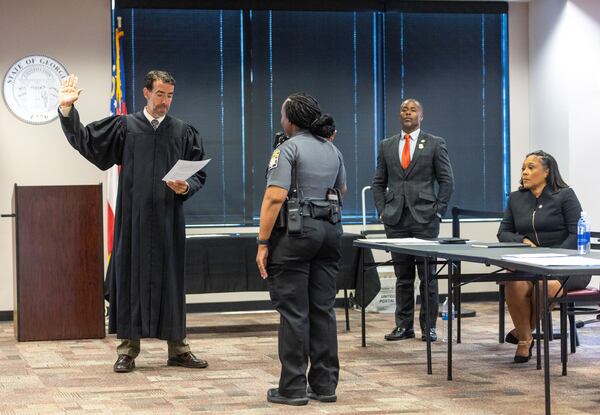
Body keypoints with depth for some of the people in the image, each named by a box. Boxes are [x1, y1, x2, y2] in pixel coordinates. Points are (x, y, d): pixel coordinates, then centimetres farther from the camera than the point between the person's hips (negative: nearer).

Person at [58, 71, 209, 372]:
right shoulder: (124, 126, 5)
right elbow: (84, 141, 6)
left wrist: (186, 187, -11)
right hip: (133, 220, -1)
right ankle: (128, 350, 10)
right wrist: (67, 109, -5)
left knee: (171, 281, 5)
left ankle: (177, 349, 14)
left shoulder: (184, 132, 7)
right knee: (130, 279, 2)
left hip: (168, 221, 1)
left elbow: (199, 174, 9)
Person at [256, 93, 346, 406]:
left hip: (295, 233, -6)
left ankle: (293, 388, 1)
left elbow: (275, 197, -17)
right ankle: (325, 385, 13)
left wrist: (263, 242, -14)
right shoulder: (333, 151, 13)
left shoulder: (288, 149, -8)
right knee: (323, 309, 10)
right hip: (330, 230, 7)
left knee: (293, 312, -2)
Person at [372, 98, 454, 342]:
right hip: (396, 219, 3)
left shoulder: (435, 144, 4)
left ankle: (429, 326, 6)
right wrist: (382, 210, 3)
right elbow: (378, 182, 14)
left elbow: (446, 181, 2)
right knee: (402, 275, 6)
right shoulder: (386, 146, 12)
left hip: (424, 218, -2)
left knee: (427, 274, -1)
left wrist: (438, 211, -5)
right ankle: (403, 325, 11)